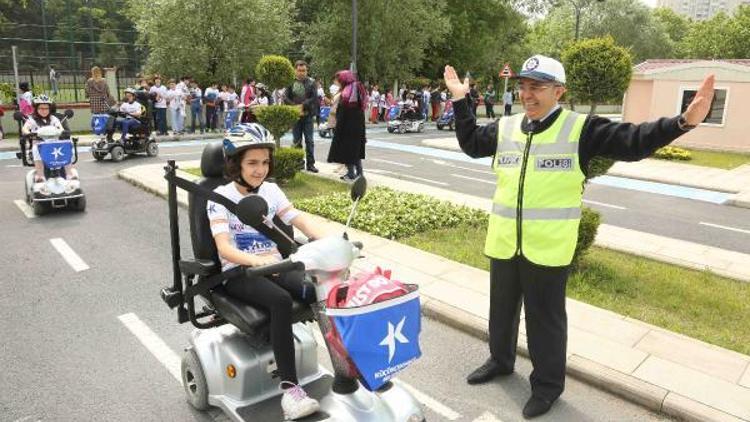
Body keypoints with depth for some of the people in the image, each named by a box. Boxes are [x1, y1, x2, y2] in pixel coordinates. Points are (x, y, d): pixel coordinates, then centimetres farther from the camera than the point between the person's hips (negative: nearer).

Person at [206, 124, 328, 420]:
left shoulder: (271, 191, 7)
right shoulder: (220, 197, -7)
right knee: (281, 301, -35)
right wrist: (256, 260, -39)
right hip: (238, 273, -4)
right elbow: (224, 248, -19)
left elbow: (301, 221, -2)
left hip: (274, 266, 4)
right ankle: (289, 388, -31)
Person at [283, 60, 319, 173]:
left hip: (308, 115, 0)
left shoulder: (311, 82, 3)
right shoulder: (290, 82, 2)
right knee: (297, 141, 7)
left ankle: (310, 163, 7)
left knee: (309, 141, 1)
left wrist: (303, 105, -15)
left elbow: (314, 98, -4)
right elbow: (285, 98, -2)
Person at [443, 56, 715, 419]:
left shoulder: (581, 129, -8)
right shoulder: (505, 128, 5)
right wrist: (461, 101, 15)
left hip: (549, 248, -5)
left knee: (545, 318, 9)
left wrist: (683, 122, -26)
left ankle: (548, 383, 29)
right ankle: (500, 360, 44)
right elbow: (471, 144, 20)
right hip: (503, 243, 5)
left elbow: (632, 143, -12)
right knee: (502, 307, 21)